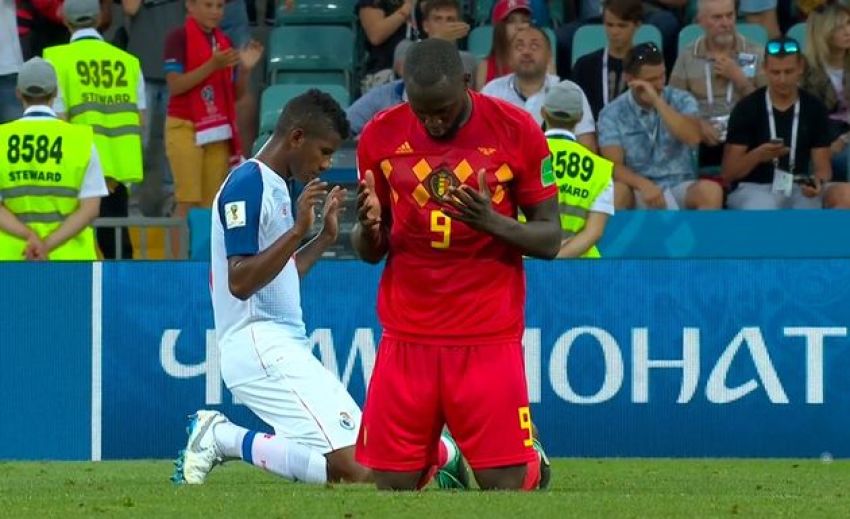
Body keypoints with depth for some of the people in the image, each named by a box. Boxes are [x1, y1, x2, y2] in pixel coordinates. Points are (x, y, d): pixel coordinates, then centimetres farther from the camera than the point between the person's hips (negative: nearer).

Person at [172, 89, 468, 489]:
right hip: (259, 347, -10)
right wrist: (297, 230, -28)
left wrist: (325, 237, 20)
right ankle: (224, 438, -10)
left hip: (286, 346, 10)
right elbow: (240, 283, -20)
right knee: (355, 467, -20)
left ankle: (220, 437, 8)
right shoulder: (248, 185, -10)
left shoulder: (277, 186, 19)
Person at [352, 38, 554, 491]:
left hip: (489, 339, -2)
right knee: (391, 485, -1)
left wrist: (492, 222, -21)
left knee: (504, 483, -6)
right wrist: (369, 227, -14)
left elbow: (550, 240, -1)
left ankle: (534, 468, 31)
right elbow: (368, 251, 10)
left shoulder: (516, 131, -4)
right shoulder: (381, 136, 2)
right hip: (406, 338, 2)